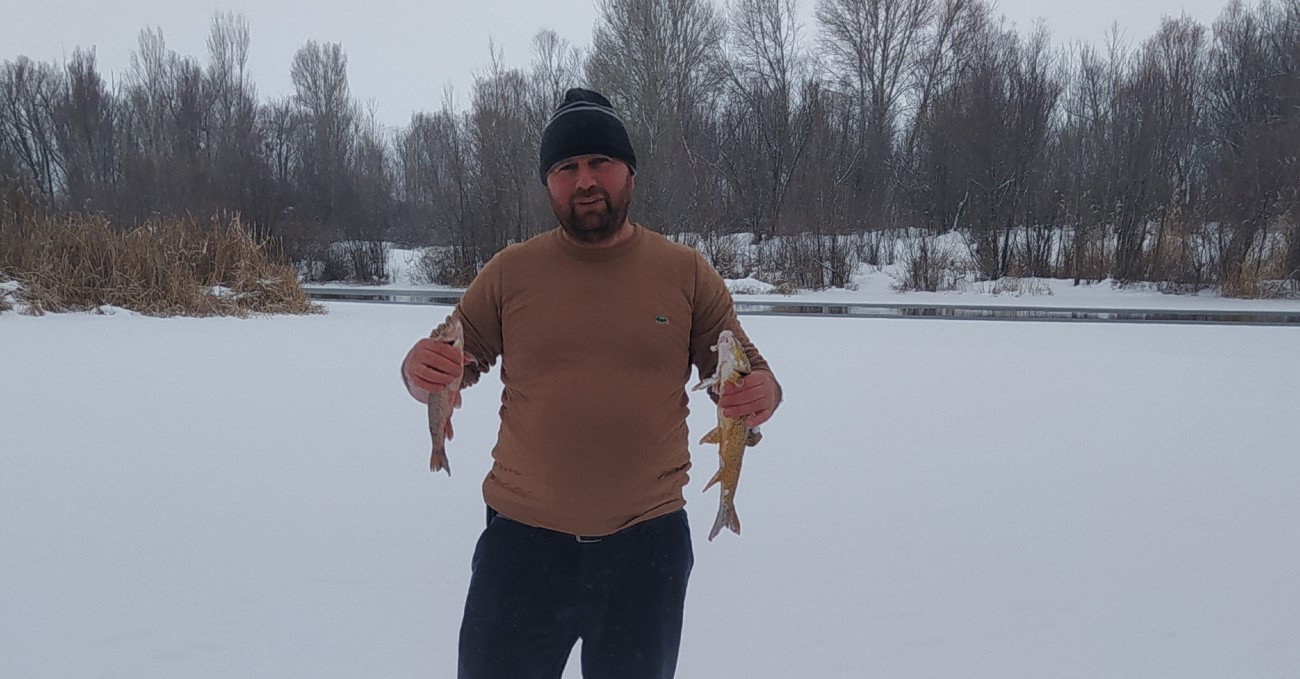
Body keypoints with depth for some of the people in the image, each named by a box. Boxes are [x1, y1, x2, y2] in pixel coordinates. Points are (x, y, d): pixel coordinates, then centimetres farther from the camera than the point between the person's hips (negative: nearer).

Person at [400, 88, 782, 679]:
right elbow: (458, 362, 10)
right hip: (523, 540, 0)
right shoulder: (510, 271, 2)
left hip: (648, 542, 0)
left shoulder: (686, 273, 1)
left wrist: (761, 392, -18)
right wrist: (422, 371, -15)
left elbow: (745, 367, 7)